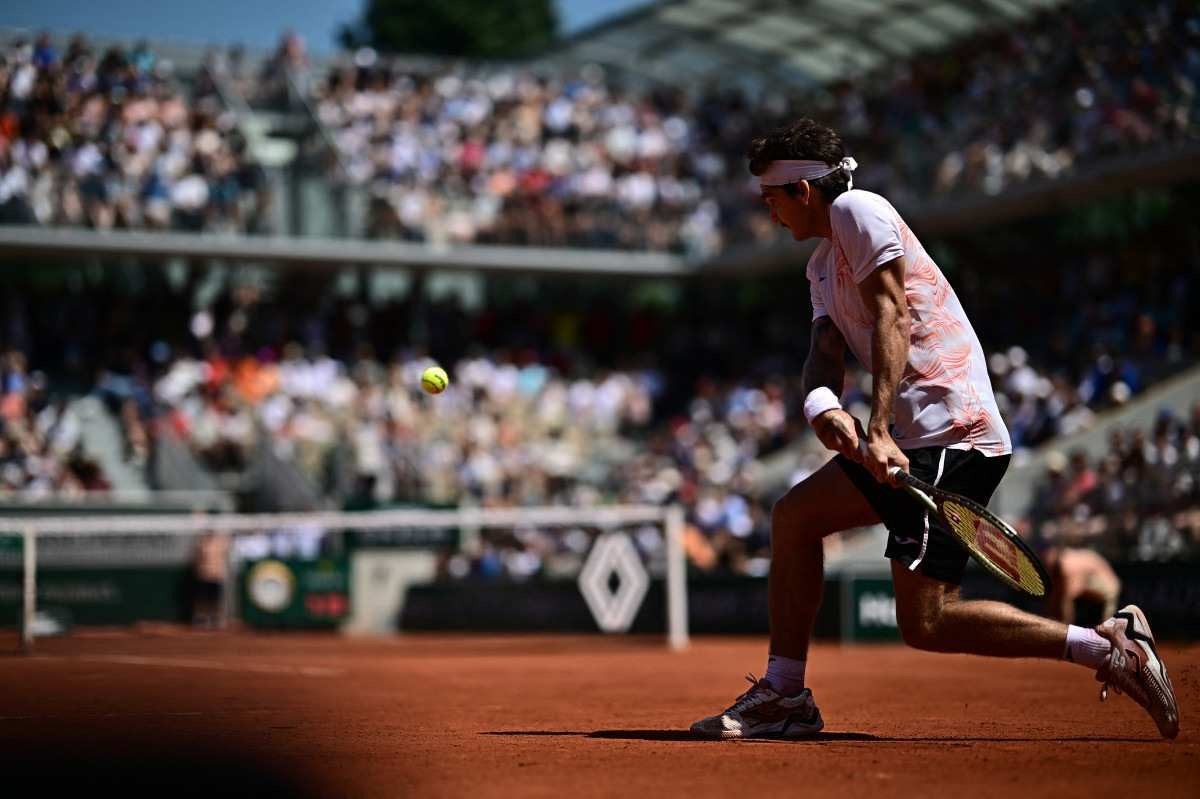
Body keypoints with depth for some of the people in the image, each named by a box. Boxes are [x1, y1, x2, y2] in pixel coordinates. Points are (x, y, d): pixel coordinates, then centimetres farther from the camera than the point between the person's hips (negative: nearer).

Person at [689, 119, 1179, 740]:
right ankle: (783, 695, 17)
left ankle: (1109, 647, -10)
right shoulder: (822, 264, 24)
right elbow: (826, 351, 10)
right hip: (913, 435, 10)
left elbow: (892, 316, -16)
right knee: (794, 515, 13)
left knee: (925, 624, -13)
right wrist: (822, 406, -14)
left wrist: (879, 429, -25)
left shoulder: (857, 210, -5)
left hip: (953, 432, -10)